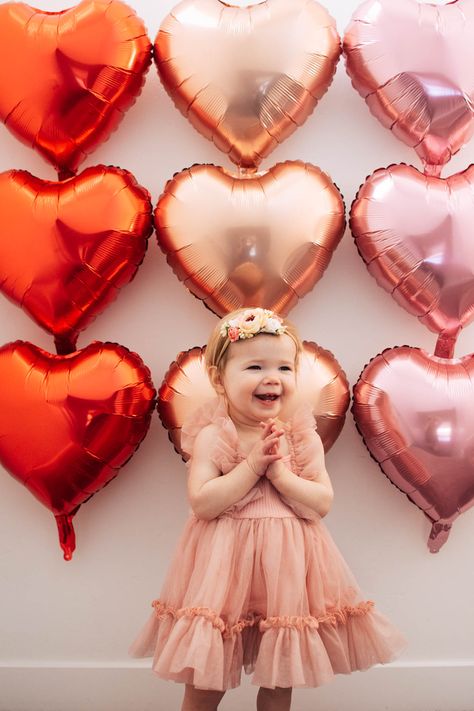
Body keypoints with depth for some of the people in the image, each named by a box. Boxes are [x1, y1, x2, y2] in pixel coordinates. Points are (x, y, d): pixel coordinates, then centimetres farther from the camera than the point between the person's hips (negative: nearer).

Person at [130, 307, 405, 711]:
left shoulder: (304, 438, -1)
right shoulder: (212, 437, -9)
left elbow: (322, 503, -6)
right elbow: (201, 502, -17)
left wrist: (280, 472, -19)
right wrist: (252, 466, -20)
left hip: (287, 568, 3)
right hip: (225, 565, -2)